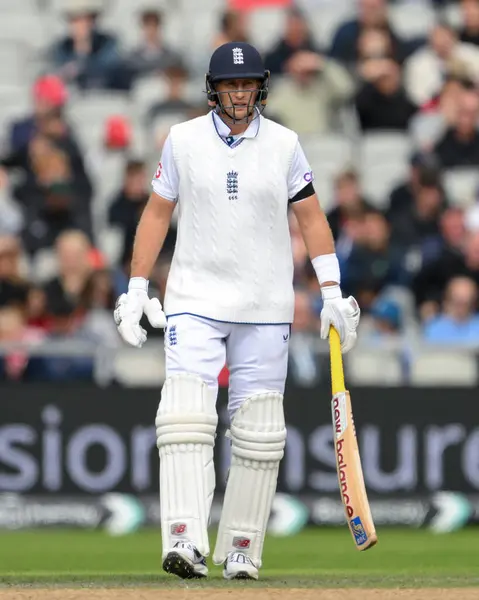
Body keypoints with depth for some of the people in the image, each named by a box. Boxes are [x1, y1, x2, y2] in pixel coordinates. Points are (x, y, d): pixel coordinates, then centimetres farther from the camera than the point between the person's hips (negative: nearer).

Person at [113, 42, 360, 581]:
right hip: (194, 303, -1)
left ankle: (241, 550, 9)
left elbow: (311, 216, 6)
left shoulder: (283, 144, 2)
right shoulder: (183, 140, 2)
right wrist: (136, 289, 2)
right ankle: (185, 541, -27)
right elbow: (157, 212, 8)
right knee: (186, 416, -17)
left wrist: (332, 292, -1)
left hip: (265, 308, 1)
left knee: (259, 430, 1)